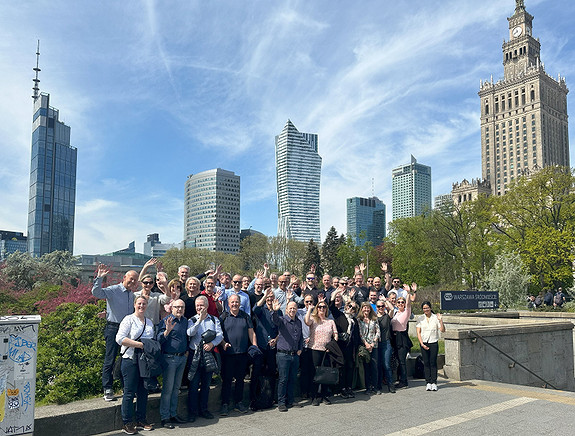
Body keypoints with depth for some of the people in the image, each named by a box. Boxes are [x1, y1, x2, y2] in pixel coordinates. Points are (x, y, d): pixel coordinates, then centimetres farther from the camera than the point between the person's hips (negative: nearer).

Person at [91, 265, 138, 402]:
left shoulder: (132, 294, 14)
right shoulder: (113, 290, -6)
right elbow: (96, 292, -21)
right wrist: (99, 278, -30)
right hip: (113, 328, -6)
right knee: (110, 359, -3)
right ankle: (108, 390, 5)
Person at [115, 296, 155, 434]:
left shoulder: (150, 323, 17)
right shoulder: (129, 319, -2)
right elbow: (119, 339, -12)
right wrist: (139, 344, -15)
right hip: (131, 360, -6)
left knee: (143, 391, 9)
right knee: (129, 392, -2)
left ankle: (141, 420, 20)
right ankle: (127, 423, 7)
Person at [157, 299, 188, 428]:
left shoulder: (185, 321, 11)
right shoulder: (166, 321, -9)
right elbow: (159, 340, -16)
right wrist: (167, 330, -31)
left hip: (182, 358, 7)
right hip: (170, 358, -7)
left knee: (176, 388, 13)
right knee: (168, 388, -3)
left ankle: (173, 414, 23)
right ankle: (164, 417, 5)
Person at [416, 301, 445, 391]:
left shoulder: (435, 317, 0)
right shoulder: (420, 318, 4)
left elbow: (443, 330, -6)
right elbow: (418, 332, 2)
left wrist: (440, 320, -19)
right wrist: (422, 344, -6)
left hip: (433, 343, -1)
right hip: (424, 343, 1)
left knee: (433, 363, -3)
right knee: (426, 363, 1)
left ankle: (434, 382, 4)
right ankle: (428, 383, 7)